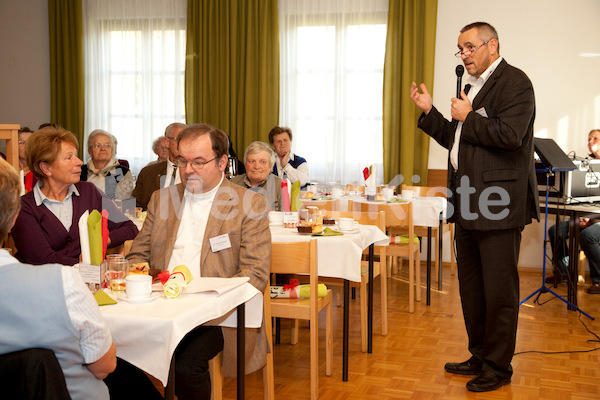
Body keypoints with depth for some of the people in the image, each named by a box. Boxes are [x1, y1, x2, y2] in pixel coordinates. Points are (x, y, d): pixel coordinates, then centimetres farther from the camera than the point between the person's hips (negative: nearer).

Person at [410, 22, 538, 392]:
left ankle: (499, 367, 14)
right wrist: (429, 111, 13)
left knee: (498, 290, 1)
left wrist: (468, 118, -10)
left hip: (497, 206, -9)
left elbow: (510, 134, -22)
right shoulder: (473, 86, 20)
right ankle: (480, 357, 30)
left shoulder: (514, 82, -8)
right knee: (471, 287, 16)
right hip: (468, 205, 10)